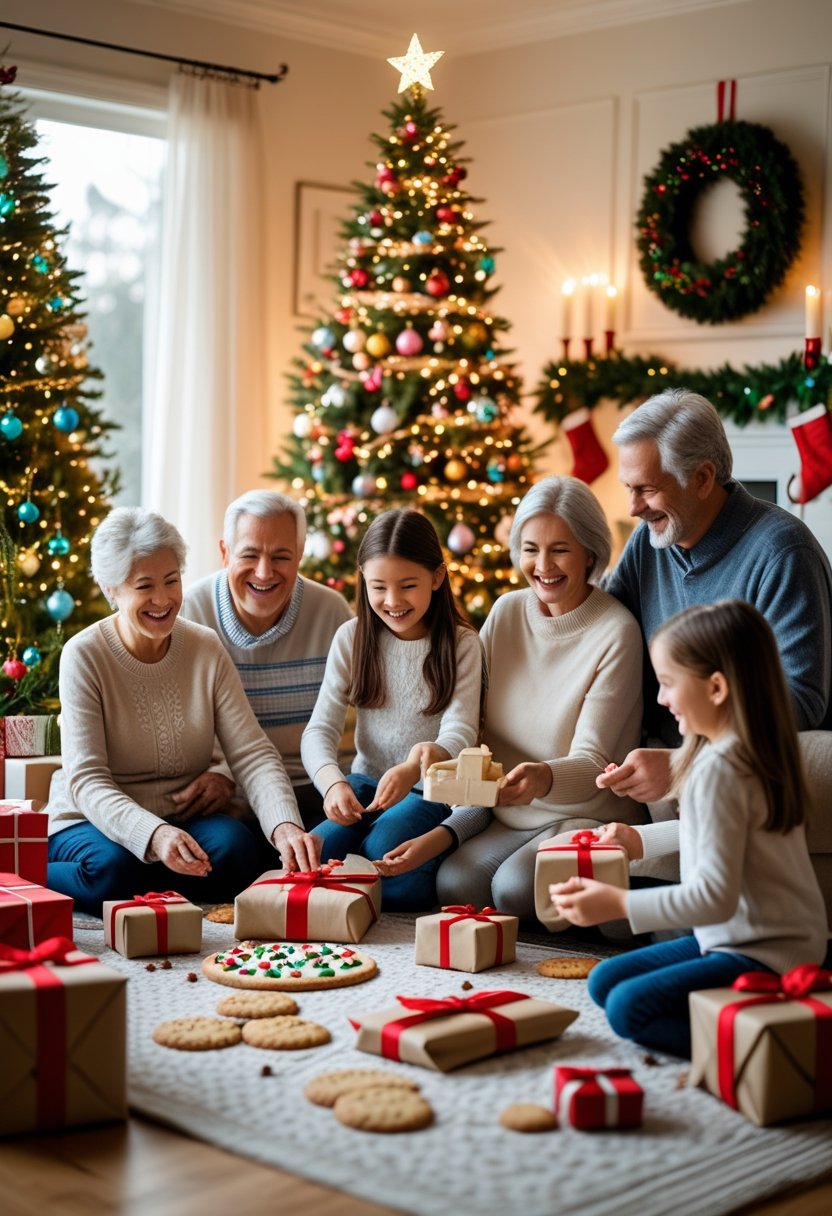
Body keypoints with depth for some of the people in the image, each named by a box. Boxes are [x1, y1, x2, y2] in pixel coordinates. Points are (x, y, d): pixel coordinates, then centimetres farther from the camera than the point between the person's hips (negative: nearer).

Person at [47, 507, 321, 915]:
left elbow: (252, 753, -10)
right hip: (93, 821, -3)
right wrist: (153, 834, -39)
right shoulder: (84, 656, -13)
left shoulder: (206, 649, -2)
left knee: (239, 851, -28)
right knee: (115, 869, -35)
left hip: (183, 816, 3)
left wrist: (285, 825, -30)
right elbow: (87, 781, -20)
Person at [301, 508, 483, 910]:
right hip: (367, 783, 2)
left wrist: (414, 769, -38)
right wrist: (333, 782, -26)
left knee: (384, 846, -31)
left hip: (433, 790, -2)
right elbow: (319, 730, -3)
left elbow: (460, 731, -14)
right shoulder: (352, 639, 3)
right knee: (316, 854, -26)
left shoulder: (461, 645, -3)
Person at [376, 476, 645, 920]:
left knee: (514, 887, -30)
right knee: (454, 884, -25)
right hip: (510, 816, 4)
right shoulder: (506, 613, 5)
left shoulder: (616, 633, -11)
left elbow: (592, 761, -15)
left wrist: (543, 778, -38)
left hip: (588, 816, -3)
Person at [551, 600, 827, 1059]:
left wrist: (617, 904, -25)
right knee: (604, 982, 13)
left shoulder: (717, 769, -24)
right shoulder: (758, 750, 6)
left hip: (761, 957, -10)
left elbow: (714, 896, -27)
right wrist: (642, 839, 32)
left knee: (628, 1008, -21)